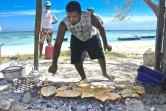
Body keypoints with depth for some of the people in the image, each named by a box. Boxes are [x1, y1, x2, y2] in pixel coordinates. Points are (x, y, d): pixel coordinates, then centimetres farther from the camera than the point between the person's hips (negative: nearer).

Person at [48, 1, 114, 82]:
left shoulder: (90, 17, -40)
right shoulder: (63, 24, -39)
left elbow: (100, 28, -19)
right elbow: (58, 43, -37)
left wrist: (105, 43, -11)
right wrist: (54, 64, -41)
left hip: (91, 37, 0)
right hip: (77, 39, 1)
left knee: (100, 55, 2)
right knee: (75, 59, -12)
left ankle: (104, 73, 31)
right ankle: (84, 78, 12)